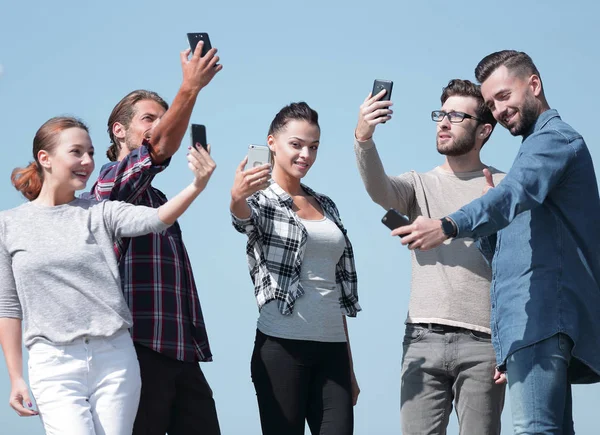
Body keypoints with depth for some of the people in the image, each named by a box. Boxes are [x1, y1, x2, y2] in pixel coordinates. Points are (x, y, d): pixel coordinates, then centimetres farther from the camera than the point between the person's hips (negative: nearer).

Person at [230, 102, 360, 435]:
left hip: (331, 347, 5)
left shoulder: (326, 205, 17)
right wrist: (237, 196, -50)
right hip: (283, 345, -5)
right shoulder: (260, 199, 1)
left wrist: (349, 365, 17)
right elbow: (243, 218, -26)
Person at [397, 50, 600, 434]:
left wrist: (449, 227, -40)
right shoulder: (544, 144, 29)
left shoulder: (554, 137, -4)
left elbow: (516, 193, -25)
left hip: (542, 315, -11)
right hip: (544, 318, 11)